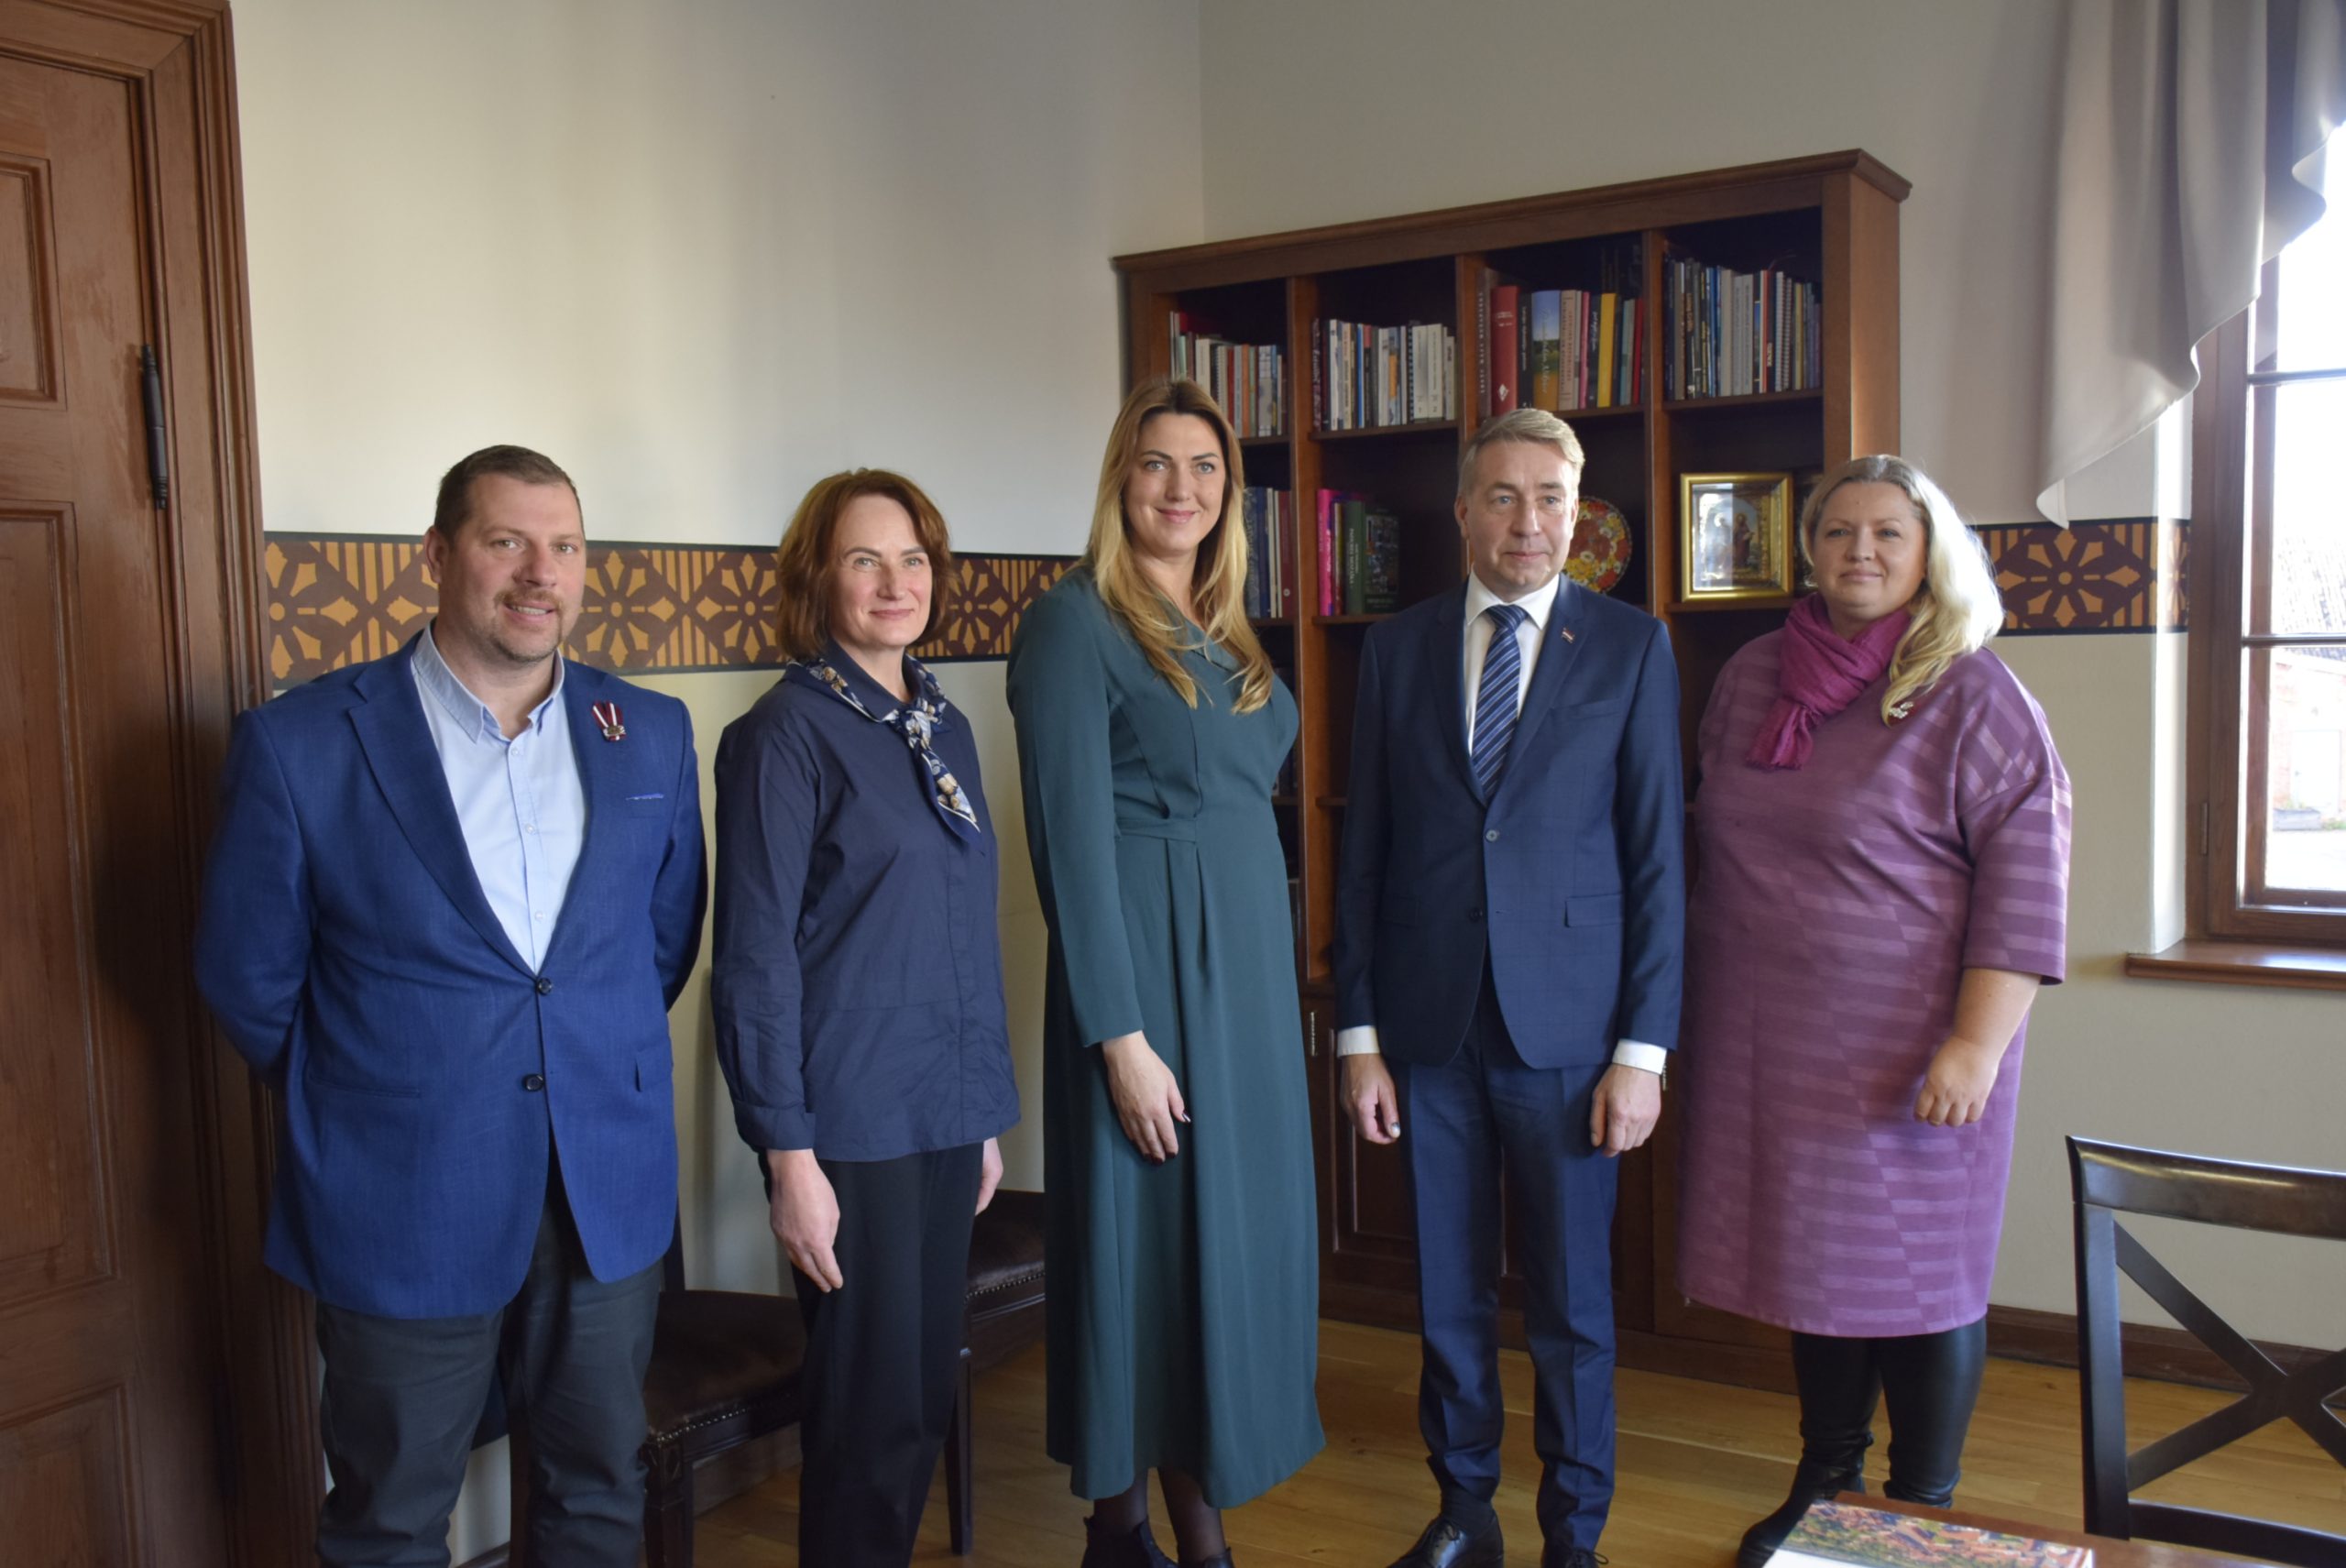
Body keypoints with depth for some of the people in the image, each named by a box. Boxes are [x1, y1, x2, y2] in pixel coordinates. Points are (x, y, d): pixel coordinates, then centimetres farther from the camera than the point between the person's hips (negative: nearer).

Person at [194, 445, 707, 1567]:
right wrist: (359, 1098, 5)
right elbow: (246, 977, -1)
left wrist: (603, 1063, 8)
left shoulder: (652, 736, 1)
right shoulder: (300, 744, -9)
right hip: (402, 1208, -2)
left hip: (611, 1194, 3)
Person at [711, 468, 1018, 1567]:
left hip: (946, 1119, 6)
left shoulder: (944, 727, 9)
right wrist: (789, 1157, -14)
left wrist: (987, 1111, 14)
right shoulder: (784, 733, -10)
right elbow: (756, 957, -12)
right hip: (850, 1126, -6)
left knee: (928, 1396, 15)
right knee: (873, 1414, 4)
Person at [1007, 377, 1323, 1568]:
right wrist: (1122, 1036, -18)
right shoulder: (1073, 622, -9)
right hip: (1140, 967, -7)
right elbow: (1070, 837, -15)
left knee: (1237, 1231, 12)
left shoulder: (1226, 632, 13)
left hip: (1249, 965, 7)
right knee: (1142, 1236, 2)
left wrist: (1269, 977, 10)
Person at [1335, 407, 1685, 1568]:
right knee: (1448, 1296, 13)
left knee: (1571, 1302, 8)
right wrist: (1357, 1034, 2)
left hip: (1565, 1027, -2)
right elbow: (1364, 852, 5)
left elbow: (1657, 857, -2)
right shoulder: (1396, 647, 6)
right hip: (1427, 1027, 2)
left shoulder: (1632, 646, 0)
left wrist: (1643, 1047, -7)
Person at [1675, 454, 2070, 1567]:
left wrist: (1976, 1045, -18)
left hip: (1901, 1050, -4)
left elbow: (2026, 878, -13)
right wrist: (1698, 998, 15)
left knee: (1917, 1272, 6)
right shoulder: (1751, 677, 8)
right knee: (1814, 1260, 15)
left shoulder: (1972, 696, -8)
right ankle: (1824, 1478, 34)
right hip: (1766, 1039, 5)